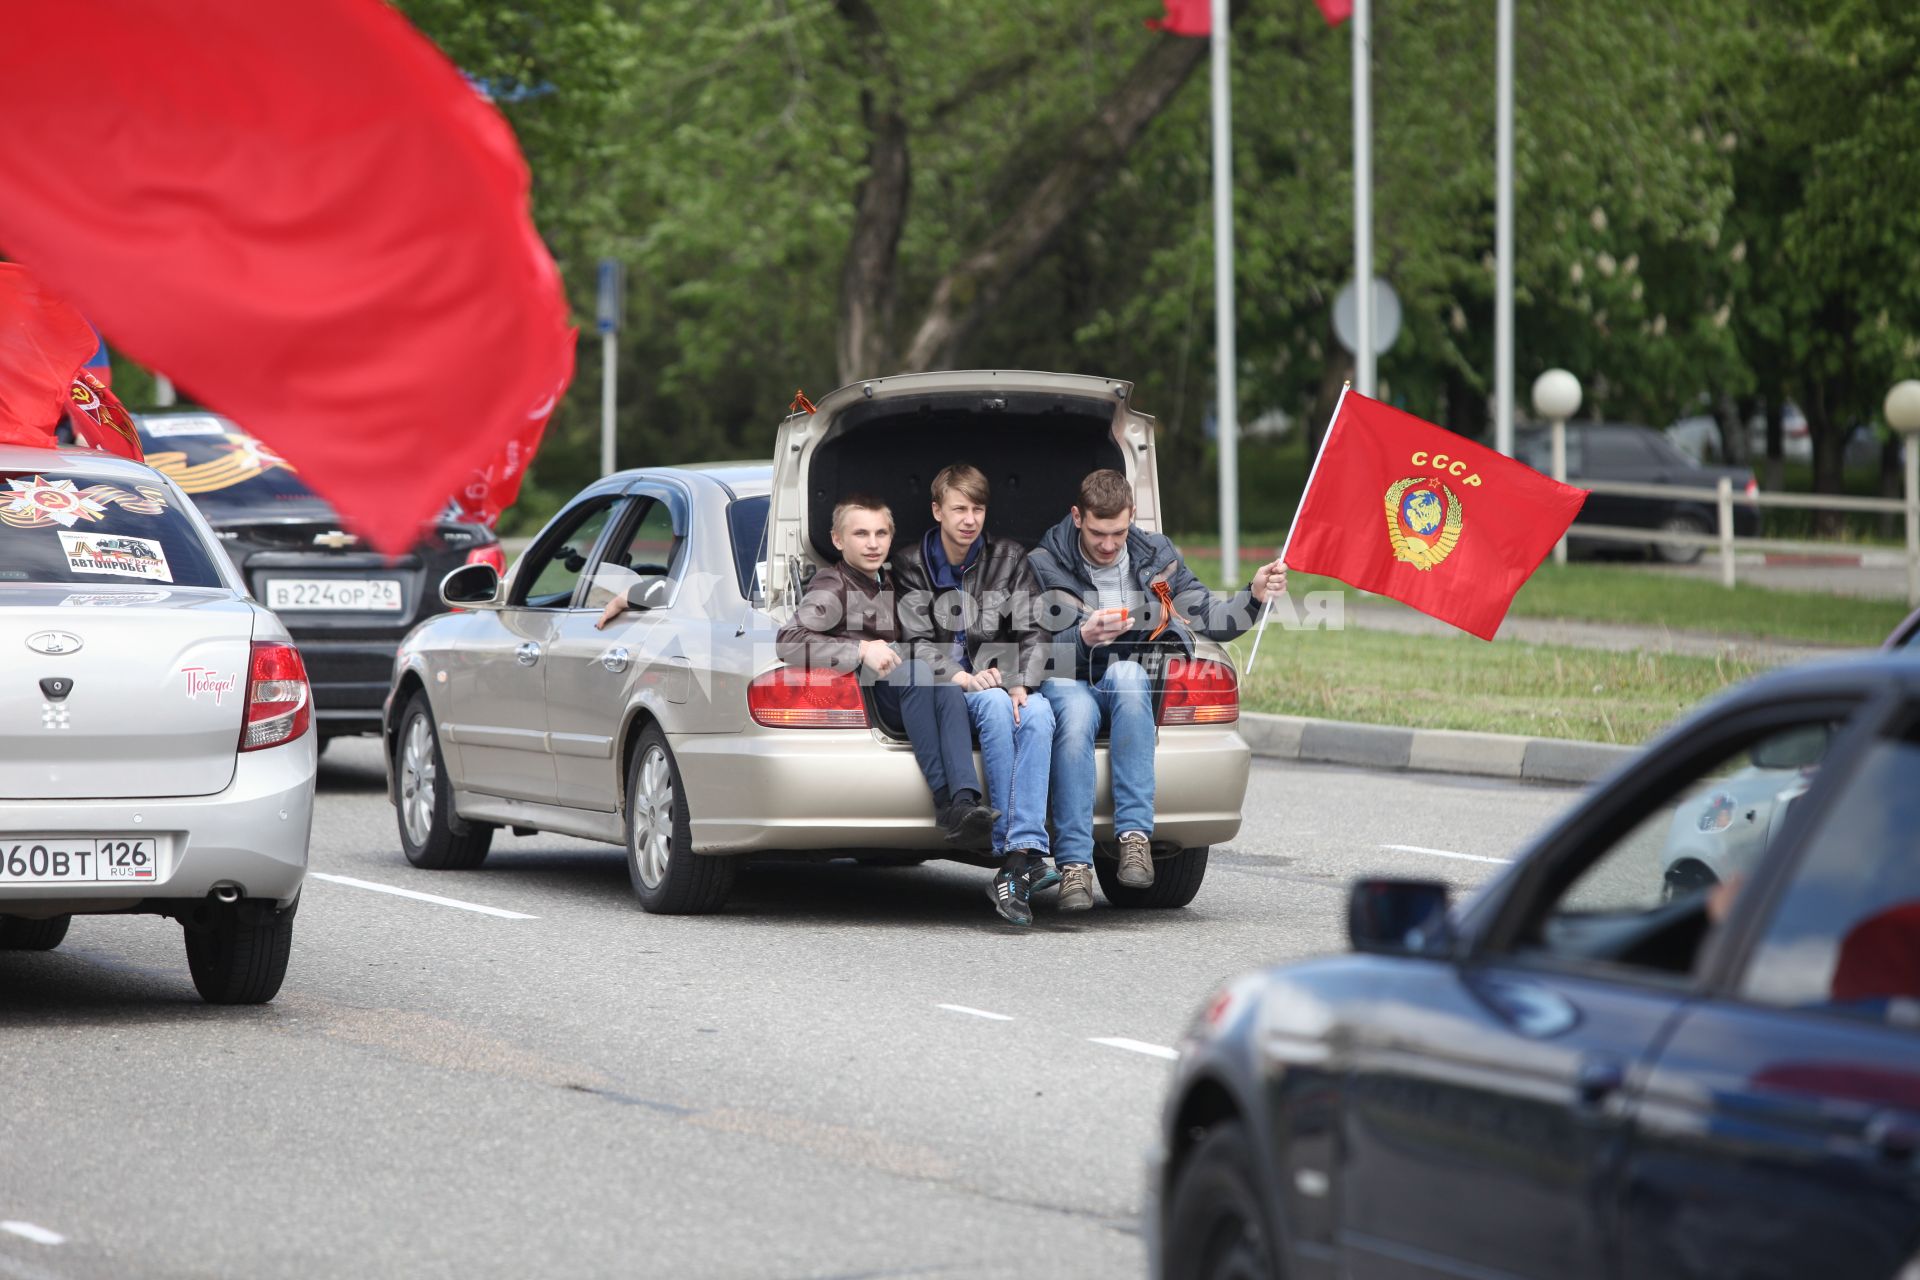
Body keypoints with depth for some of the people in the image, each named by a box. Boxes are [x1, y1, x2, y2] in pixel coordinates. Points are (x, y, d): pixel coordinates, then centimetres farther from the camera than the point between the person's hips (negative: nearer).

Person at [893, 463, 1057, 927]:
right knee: (994, 705, -36)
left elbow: (1032, 632, 4)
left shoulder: (1010, 559, 12)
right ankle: (1023, 857, -40)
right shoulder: (911, 565, 8)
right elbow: (919, 640, -2)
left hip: (1006, 683, 2)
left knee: (1038, 712, -34)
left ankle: (1020, 854, -46)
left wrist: (1021, 684, -16)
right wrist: (960, 677, -20)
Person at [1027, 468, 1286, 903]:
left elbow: (1205, 616, 10)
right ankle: (1074, 864, -42)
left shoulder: (1154, 555, 8)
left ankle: (1135, 836, -41)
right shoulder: (1045, 566, 0)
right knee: (1075, 712, -38)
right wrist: (1082, 638, -28)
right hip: (1069, 685, -2)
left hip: (1133, 690, 2)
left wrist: (1254, 596, -8)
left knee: (1125, 673, -35)